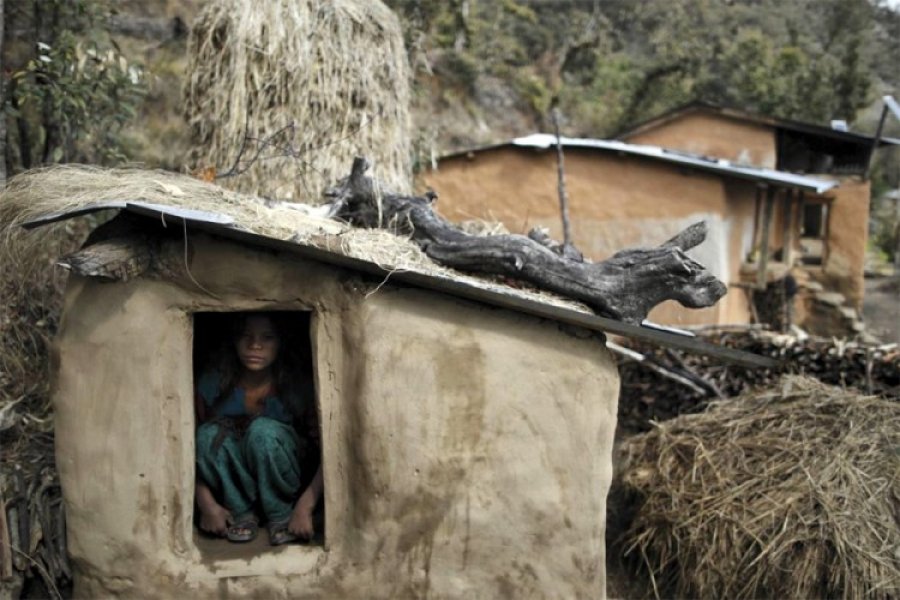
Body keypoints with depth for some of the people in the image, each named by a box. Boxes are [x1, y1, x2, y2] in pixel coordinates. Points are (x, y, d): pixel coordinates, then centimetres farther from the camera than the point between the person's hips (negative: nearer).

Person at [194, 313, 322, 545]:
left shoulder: (298, 388, -19)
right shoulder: (212, 385, -17)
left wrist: (305, 507, -31)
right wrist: (206, 504, -23)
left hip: (282, 482, -1)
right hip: (234, 487, 2)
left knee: (263, 430, -32)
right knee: (210, 434, -28)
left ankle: (281, 515, -13)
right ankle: (242, 513, -10)